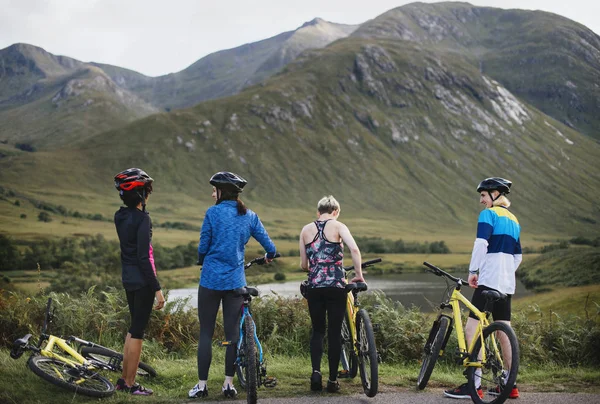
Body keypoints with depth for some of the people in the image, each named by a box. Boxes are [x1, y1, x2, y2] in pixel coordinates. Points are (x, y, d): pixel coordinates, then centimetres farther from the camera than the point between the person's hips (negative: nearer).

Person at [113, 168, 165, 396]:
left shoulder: (120, 216, 5)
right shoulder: (142, 219, -19)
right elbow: (144, 257, -21)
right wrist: (157, 289, -18)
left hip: (128, 279, 9)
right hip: (142, 281, -9)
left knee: (134, 328, 19)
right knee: (137, 331, 0)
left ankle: (124, 379, 25)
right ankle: (130, 384, 8)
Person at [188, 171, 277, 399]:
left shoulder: (213, 213, -9)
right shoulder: (249, 216, 3)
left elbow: (203, 246, -4)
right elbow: (270, 247, 6)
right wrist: (269, 257, 30)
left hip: (211, 280, -3)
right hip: (236, 281, 3)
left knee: (206, 333, 4)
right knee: (233, 332, 8)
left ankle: (201, 385, 6)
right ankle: (229, 384, 11)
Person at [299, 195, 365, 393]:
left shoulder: (306, 230, 9)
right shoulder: (338, 226, 0)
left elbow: (303, 264, 10)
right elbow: (354, 249, -16)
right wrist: (359, 275, -6)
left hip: (314, 287, 2)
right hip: (336, 286, -2)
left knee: (317, 330, 16)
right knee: (335, 332, 7)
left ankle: (316, 371, -3)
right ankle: (333, 380, 11)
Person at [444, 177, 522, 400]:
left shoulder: (488, 214, -5)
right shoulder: (514, 220, 19)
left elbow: (481, 243, -19)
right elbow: (518, 256, 21)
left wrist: (473, 270, -14)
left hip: (488, 280, -8)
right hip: (507, 284, 8)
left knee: (472, 329, -7)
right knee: (504, 332, 12)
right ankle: (510, 384, 15)